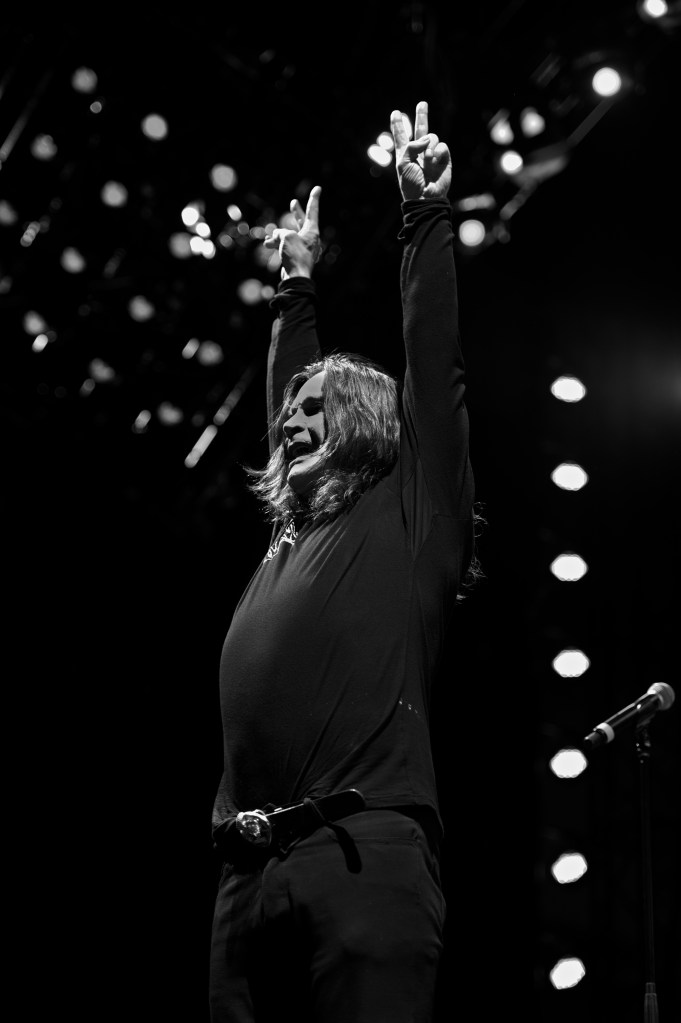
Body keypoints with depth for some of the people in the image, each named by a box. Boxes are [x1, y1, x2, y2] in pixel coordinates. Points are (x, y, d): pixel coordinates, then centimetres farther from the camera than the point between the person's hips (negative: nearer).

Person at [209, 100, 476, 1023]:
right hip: (250, 871, 6)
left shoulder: (410, 517, 10)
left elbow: (434, 367, 6)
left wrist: (424, 216, 9)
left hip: (365, 853, -6)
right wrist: (297, 285, 45)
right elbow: (287, 397, 39)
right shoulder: (290, 537, 25)